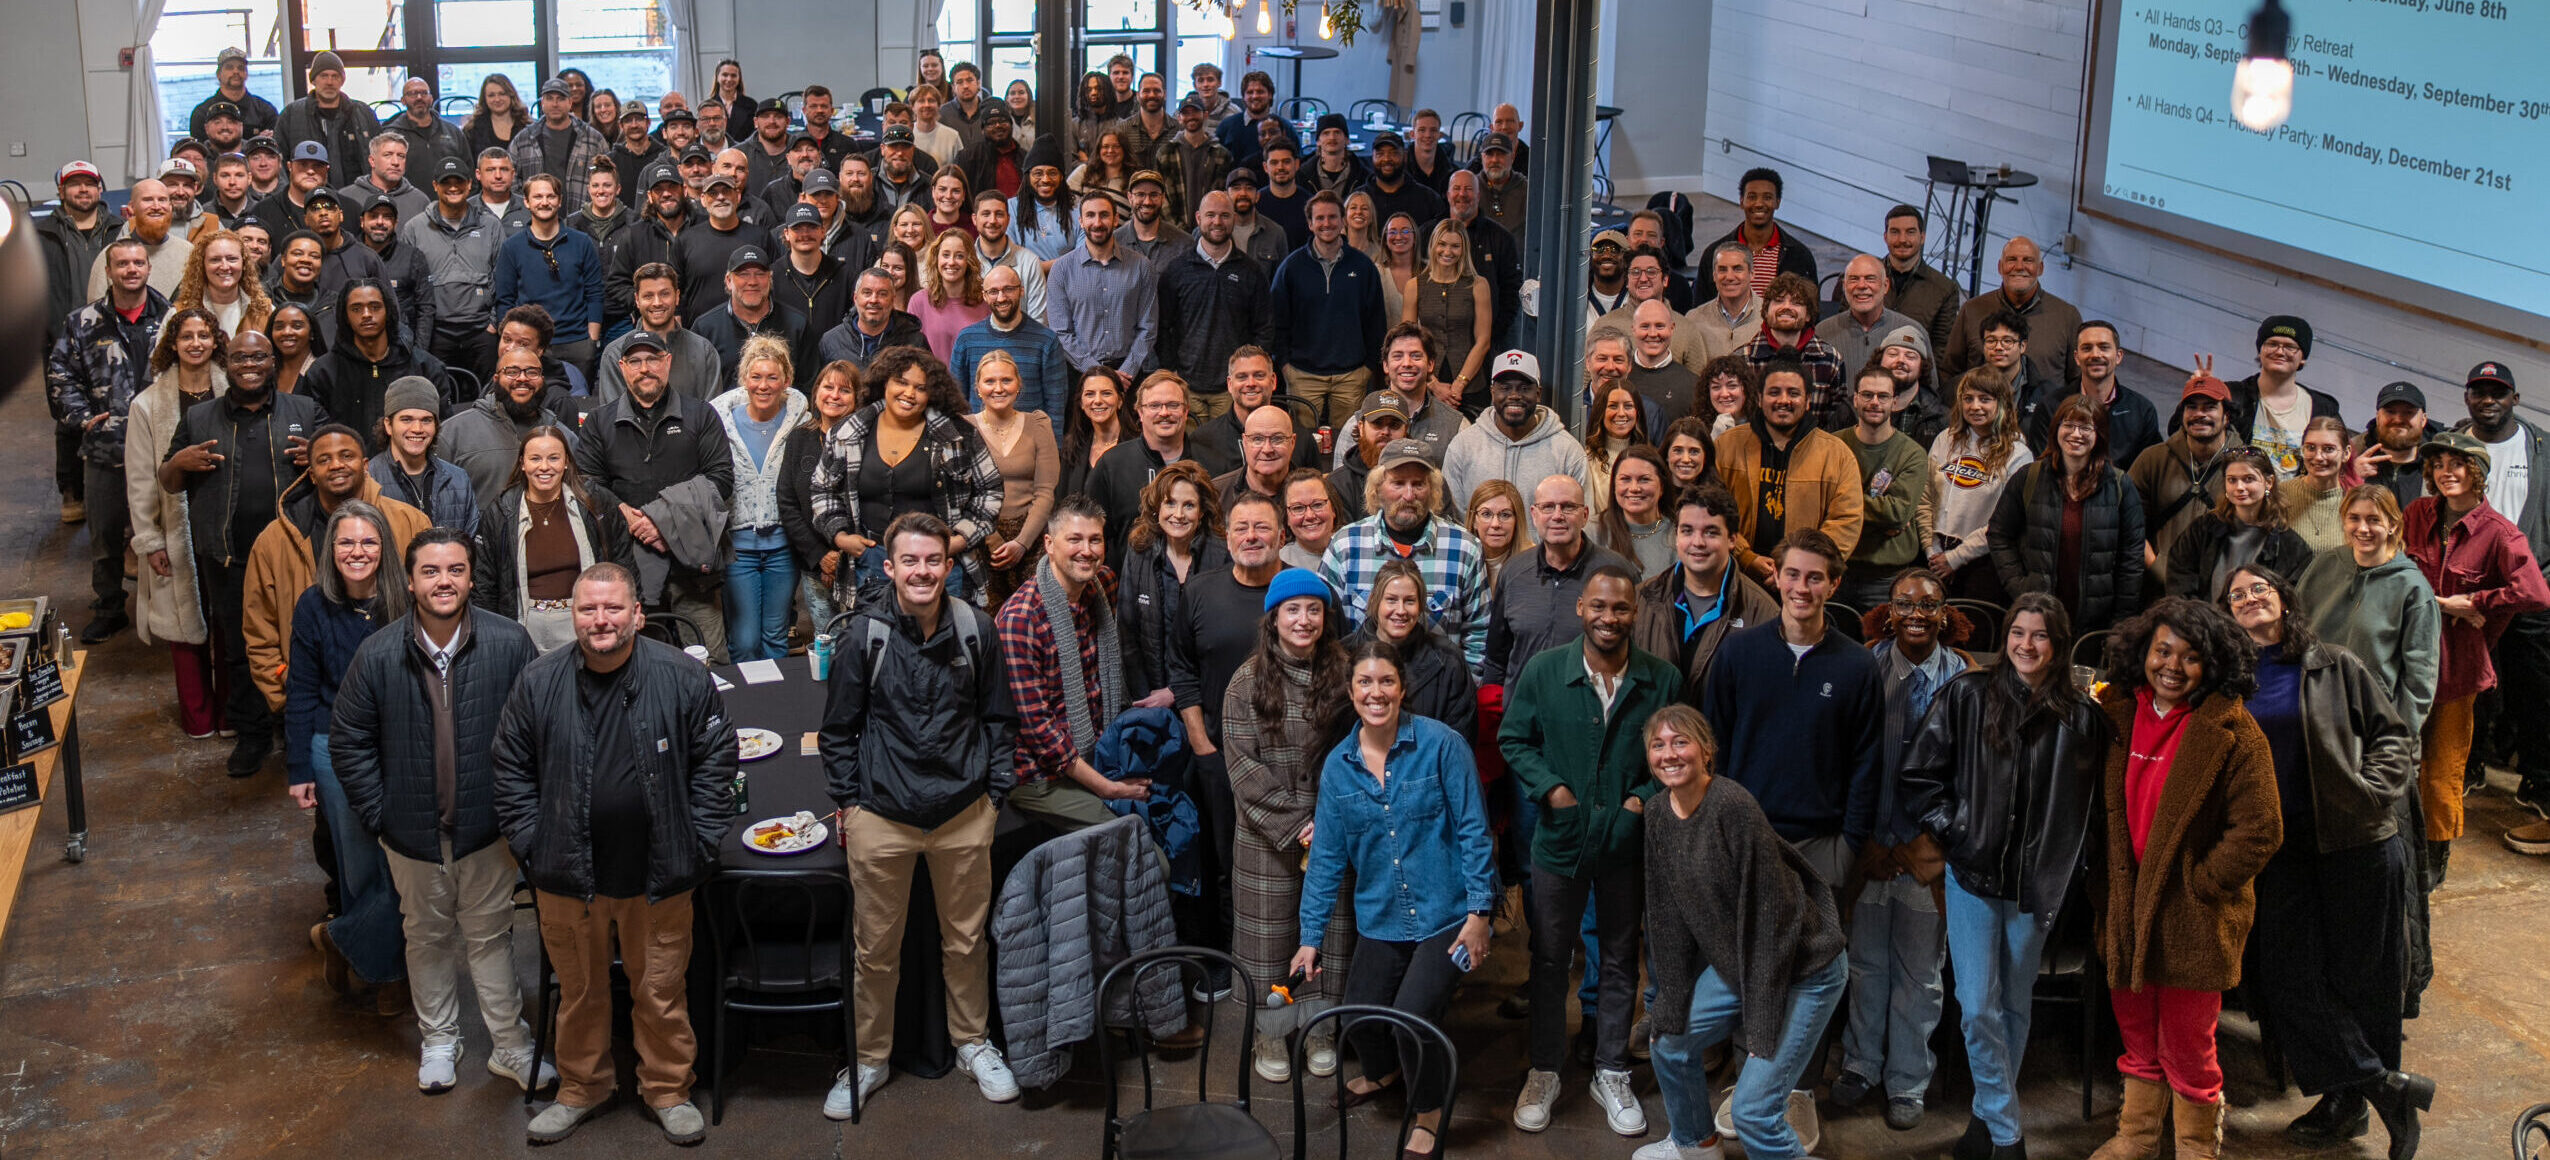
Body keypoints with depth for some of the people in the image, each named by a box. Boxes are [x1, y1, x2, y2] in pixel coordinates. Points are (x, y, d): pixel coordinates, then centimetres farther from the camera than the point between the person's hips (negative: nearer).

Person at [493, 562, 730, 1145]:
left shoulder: (683, 677, -7)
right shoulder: (538, 683, -3)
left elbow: (715, 761, 1)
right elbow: (511, 772, 6)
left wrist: (698, 843, -2)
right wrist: (529, 847, 0)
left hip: (658, 874, -1)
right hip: (567, 875, 1)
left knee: (661, 990, 11)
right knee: (579, 990, 16)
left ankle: (668, 1090, 30)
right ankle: (582, 1087, 36)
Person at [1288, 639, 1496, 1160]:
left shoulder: (1440, 744, -12)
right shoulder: (1338, 765, 1)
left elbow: (1473, 829, -10)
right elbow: (1327, 857, 5)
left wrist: (1479, 911, -12)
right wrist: (1311, 936, 2)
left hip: (1445, 915, -4)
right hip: (1381, 918, 5)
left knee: (1412, 1014, -19)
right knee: (1357, 1018, 4)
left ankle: (1427, 1112, 10)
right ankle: (1384, 1071, 43)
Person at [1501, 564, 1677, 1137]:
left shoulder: (1663, 679, -8)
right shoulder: (1543, 671, -9)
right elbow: (1513, 740, 1)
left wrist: (1646, 797, -11)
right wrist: (1549, 788, -12)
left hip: (1627, 844, 1)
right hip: (1559, 838, 0)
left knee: (1620, 962, 14)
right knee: (1549, 960, 11)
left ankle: (1612, 1076, 30)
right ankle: (1543, 1073, 28)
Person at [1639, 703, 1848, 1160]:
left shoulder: (1733, 806, -25)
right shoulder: (1657, 813, -1)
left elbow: (1768, 915, -23)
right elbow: (1669, 915, 5)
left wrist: (1762, 1022, -21)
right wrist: (1671, 1003, 2)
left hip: (1804, 971, -8)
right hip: (1733, 963, 8)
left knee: (1753, 1110, -14)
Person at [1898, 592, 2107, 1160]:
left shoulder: (2081, 717, -2)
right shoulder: (1967, 695, -3)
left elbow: (2088, 804, 6)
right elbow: (1920, 772, 1)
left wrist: (2065, 865, 1)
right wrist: (1945, 831, -6)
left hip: (2036, 880, 1)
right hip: (1972, 873, -1)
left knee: (2014, 1006, 12)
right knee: (1977, 1007, -4)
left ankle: (1988, 1113, 28)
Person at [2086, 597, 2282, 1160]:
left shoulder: (2233, 734, -14)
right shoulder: (2123, 715, 4)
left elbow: (2259, 831, -15)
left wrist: (2199, 884, -13)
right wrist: (2109, 874, 10)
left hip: (2194, 919, -5)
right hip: (2128, 906, 5)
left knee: (2187, 1046, 4)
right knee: (2136, 1030, 19)